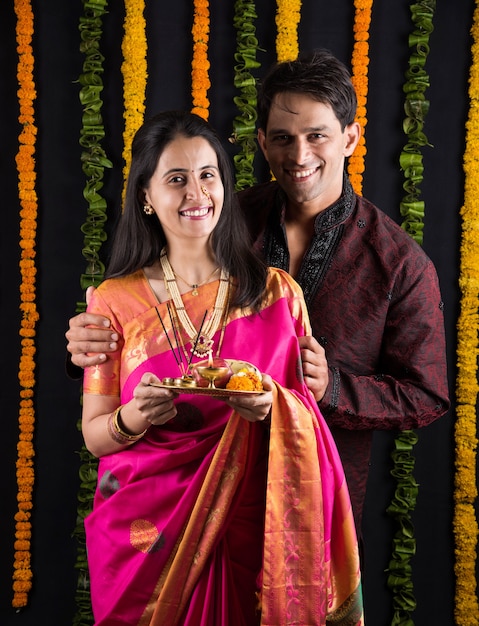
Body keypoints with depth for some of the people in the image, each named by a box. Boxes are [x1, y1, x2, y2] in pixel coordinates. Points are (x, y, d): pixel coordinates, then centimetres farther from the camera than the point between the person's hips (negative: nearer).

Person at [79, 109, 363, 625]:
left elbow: (312, 409, 2)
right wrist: (136, 417, -22)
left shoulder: (277, 292, -1)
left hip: (243, 532, 0)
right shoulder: (115, 301, -3)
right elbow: (94, 436, -1)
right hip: (143, 532, 0)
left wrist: (273, 406, -20)